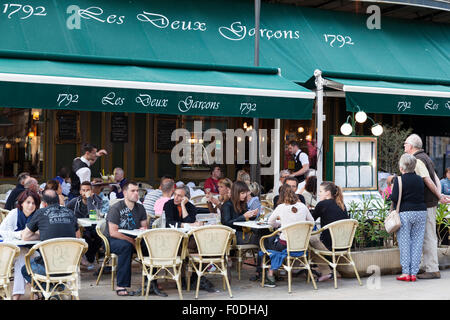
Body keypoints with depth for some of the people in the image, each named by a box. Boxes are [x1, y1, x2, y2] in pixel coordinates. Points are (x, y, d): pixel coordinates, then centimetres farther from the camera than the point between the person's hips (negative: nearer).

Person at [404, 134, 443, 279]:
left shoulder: (417, 161, -13)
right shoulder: (425, 158, 18)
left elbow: (428, 181, -19)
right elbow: (437, 179, 15)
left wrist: (439, 196, -8)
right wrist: (439, 195, 4)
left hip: (425, 204, -10)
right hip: (431, 203, 10)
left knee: (428, 236, -7)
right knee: (429, 236, 12)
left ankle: (432, 270, -4)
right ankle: (429, 266, 18)